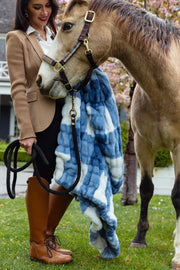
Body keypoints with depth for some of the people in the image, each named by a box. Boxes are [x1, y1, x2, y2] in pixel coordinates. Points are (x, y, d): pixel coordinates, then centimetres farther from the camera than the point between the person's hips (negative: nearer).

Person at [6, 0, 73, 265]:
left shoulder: (56, 34, 17)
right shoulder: (17, 39, -2)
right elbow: (18, 88, -9)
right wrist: (26, 131, -16)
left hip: (66, 113, 7)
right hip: (41, 117, -7)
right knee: (41, 178, -1)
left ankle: (48, 235, 27)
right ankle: (38, 245, 14)